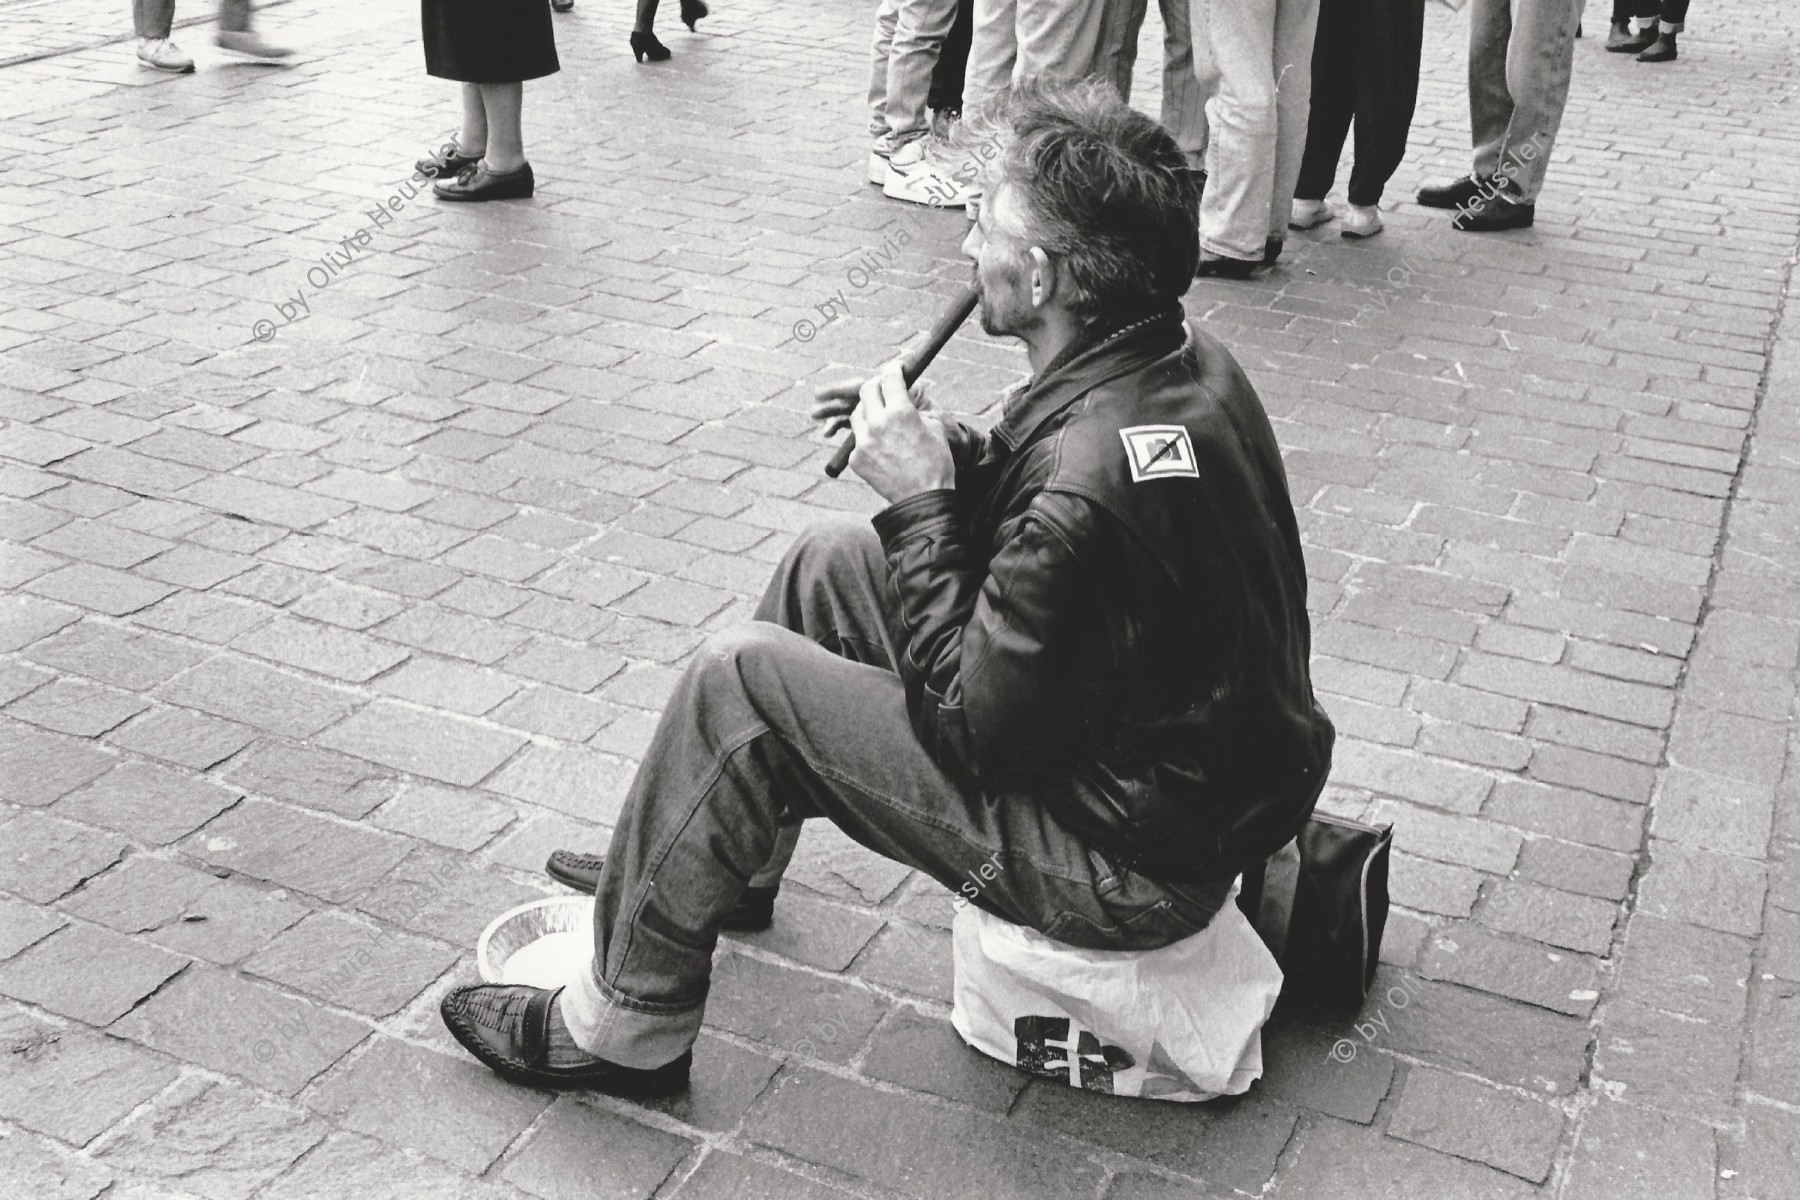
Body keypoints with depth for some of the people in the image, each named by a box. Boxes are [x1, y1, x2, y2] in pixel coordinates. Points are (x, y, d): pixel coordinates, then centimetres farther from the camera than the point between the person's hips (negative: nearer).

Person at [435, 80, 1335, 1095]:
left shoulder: (1090, 475, -33)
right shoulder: (1187, 363, -3)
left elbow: (972, 725, -23)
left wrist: (921, 500, -17)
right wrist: (958, 458, -3)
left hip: (1135, 862, -9)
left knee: (738, 681, -11)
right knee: (826, 568, 13)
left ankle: (622, 1029, 7)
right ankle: (671, 866, 31)